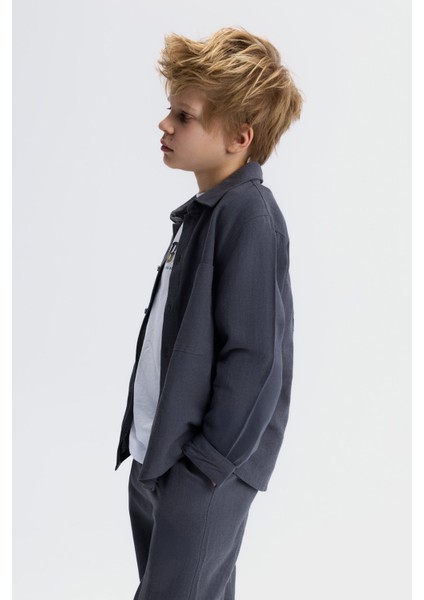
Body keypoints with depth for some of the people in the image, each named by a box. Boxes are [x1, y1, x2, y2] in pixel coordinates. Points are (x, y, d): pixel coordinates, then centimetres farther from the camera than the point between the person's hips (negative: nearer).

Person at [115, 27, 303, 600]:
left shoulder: (250, 215, -18)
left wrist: (203, 467, -18)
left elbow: (256, 359, -23)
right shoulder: (201, 211, 10)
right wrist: (143, 440, 15)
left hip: (200, 473, -9)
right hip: (153, 460, 9)